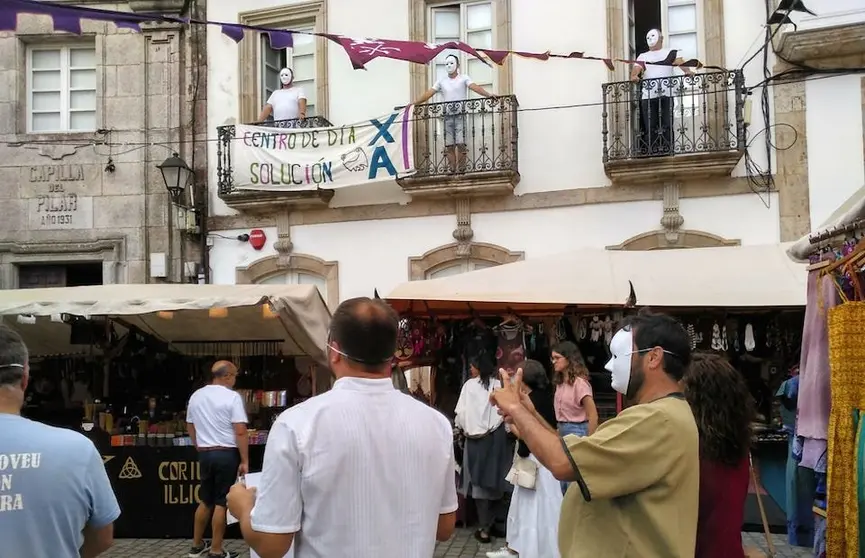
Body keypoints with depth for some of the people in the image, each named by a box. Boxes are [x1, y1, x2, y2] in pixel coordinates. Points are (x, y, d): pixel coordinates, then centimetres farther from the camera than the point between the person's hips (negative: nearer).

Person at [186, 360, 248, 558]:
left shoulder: (196, 396, 7)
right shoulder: (232, 397, -12)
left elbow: (190, 427, 17)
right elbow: (240, 432, -17)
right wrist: (245, 461, -12)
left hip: (205, 454, 6)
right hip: (226, 454, -6)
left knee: (206, 500, 18)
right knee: (221, 502, 1)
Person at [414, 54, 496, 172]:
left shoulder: (464, 78, 4)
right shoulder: (441, 81, 12)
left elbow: (475, 87, -11)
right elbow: (429, 93, 7)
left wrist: (488, 94, -28)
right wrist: (414, 103, -1)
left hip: (460, 115, -3)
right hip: (447, 116, 3)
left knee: (460, 143, -10)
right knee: (449, 145, -1)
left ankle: (461, 170, -6)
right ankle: (452, 170, 3)